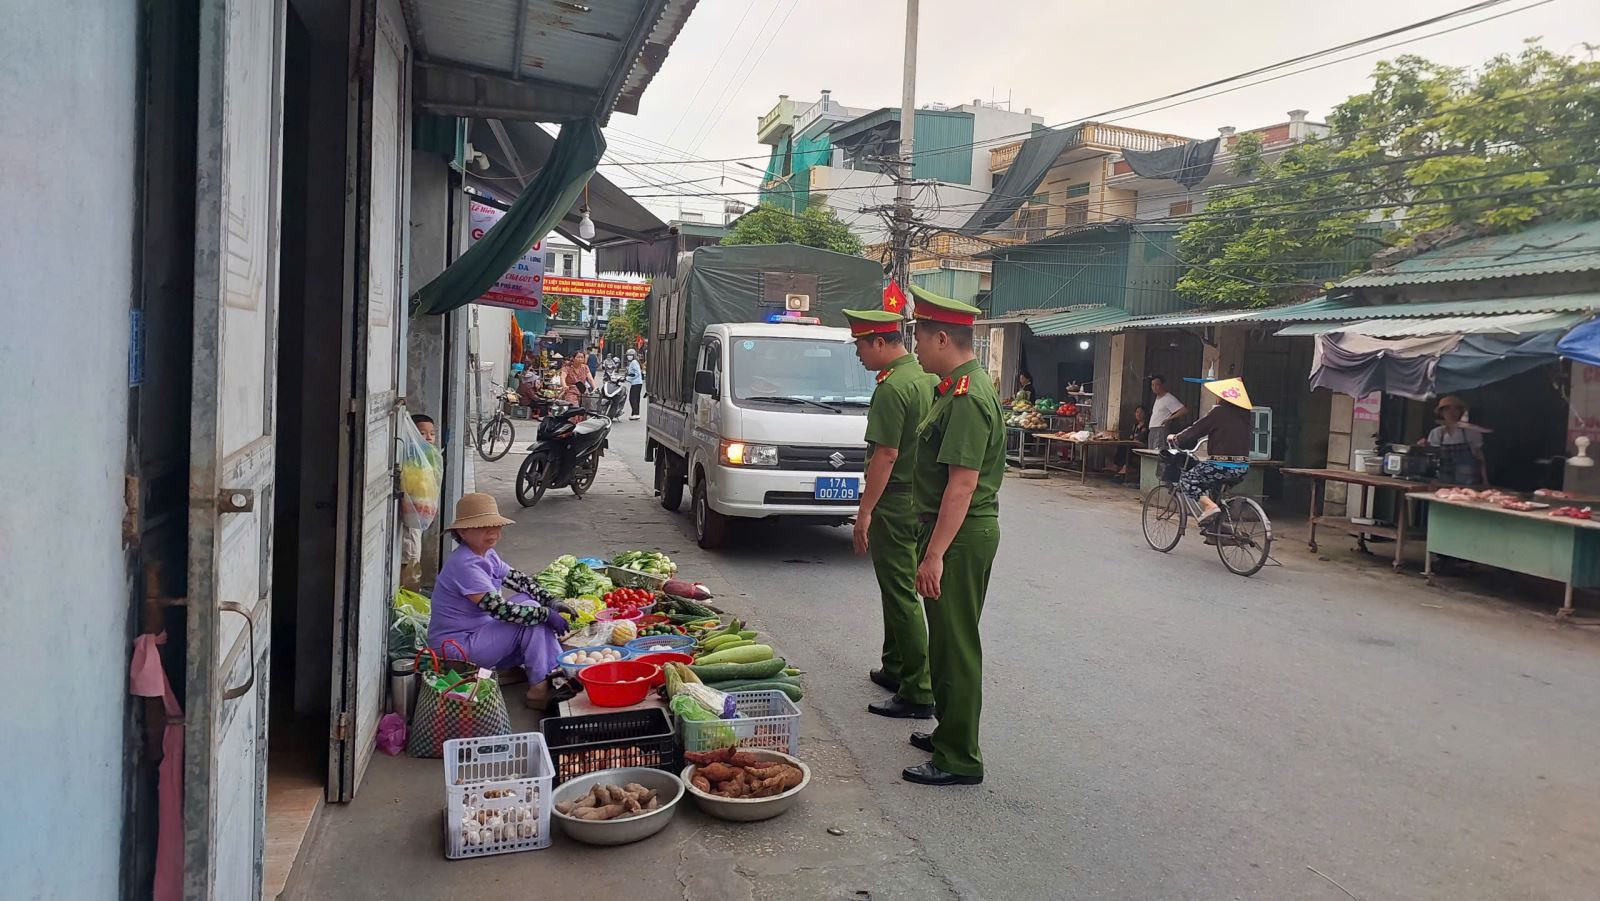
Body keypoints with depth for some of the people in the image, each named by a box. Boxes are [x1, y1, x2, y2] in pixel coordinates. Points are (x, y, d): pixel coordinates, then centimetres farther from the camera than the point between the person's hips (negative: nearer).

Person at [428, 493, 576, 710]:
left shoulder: (487, 555, 6)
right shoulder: (464, 565, -26)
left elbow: (519, 580, 8)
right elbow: (499, 609, -30)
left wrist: (551, 602, -7)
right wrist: (546, 614, -24)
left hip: (478, 631, 10)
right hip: (458, 649, -10)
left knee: (529, 605, 1)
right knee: (531, 612, -18)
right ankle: (539, 688, -12)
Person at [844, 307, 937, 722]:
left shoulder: (892, 388, -19)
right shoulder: (926, 377, 10)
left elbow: (886, 455, -23)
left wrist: (865, 512, -19)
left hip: (894, 503, -10)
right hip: (921, 499, 10)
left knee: (901, 596, -5)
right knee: (897, 589, 21)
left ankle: (918, 693, -1)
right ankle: (895, 668, 33)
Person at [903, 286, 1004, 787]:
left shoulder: (967, 398, -21)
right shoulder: (960, 389, 13)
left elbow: (963, 483, -26)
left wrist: (935, 554, -26)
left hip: (960, 538, -11)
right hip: (957, 533, 11)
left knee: (956, 646, -2)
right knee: (948, 641, 20)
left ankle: (959, 759, 8)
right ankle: (949, 732, 34)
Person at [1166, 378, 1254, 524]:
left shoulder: (1219, 412, -8)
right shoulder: (1244, 413, 10)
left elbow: (1196, 429, -2)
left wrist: (1175, 438, 14)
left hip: (1221, 466, -7)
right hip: (1243, 469, 7)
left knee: (1186, 480, 7)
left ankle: (1209, 506, -13)